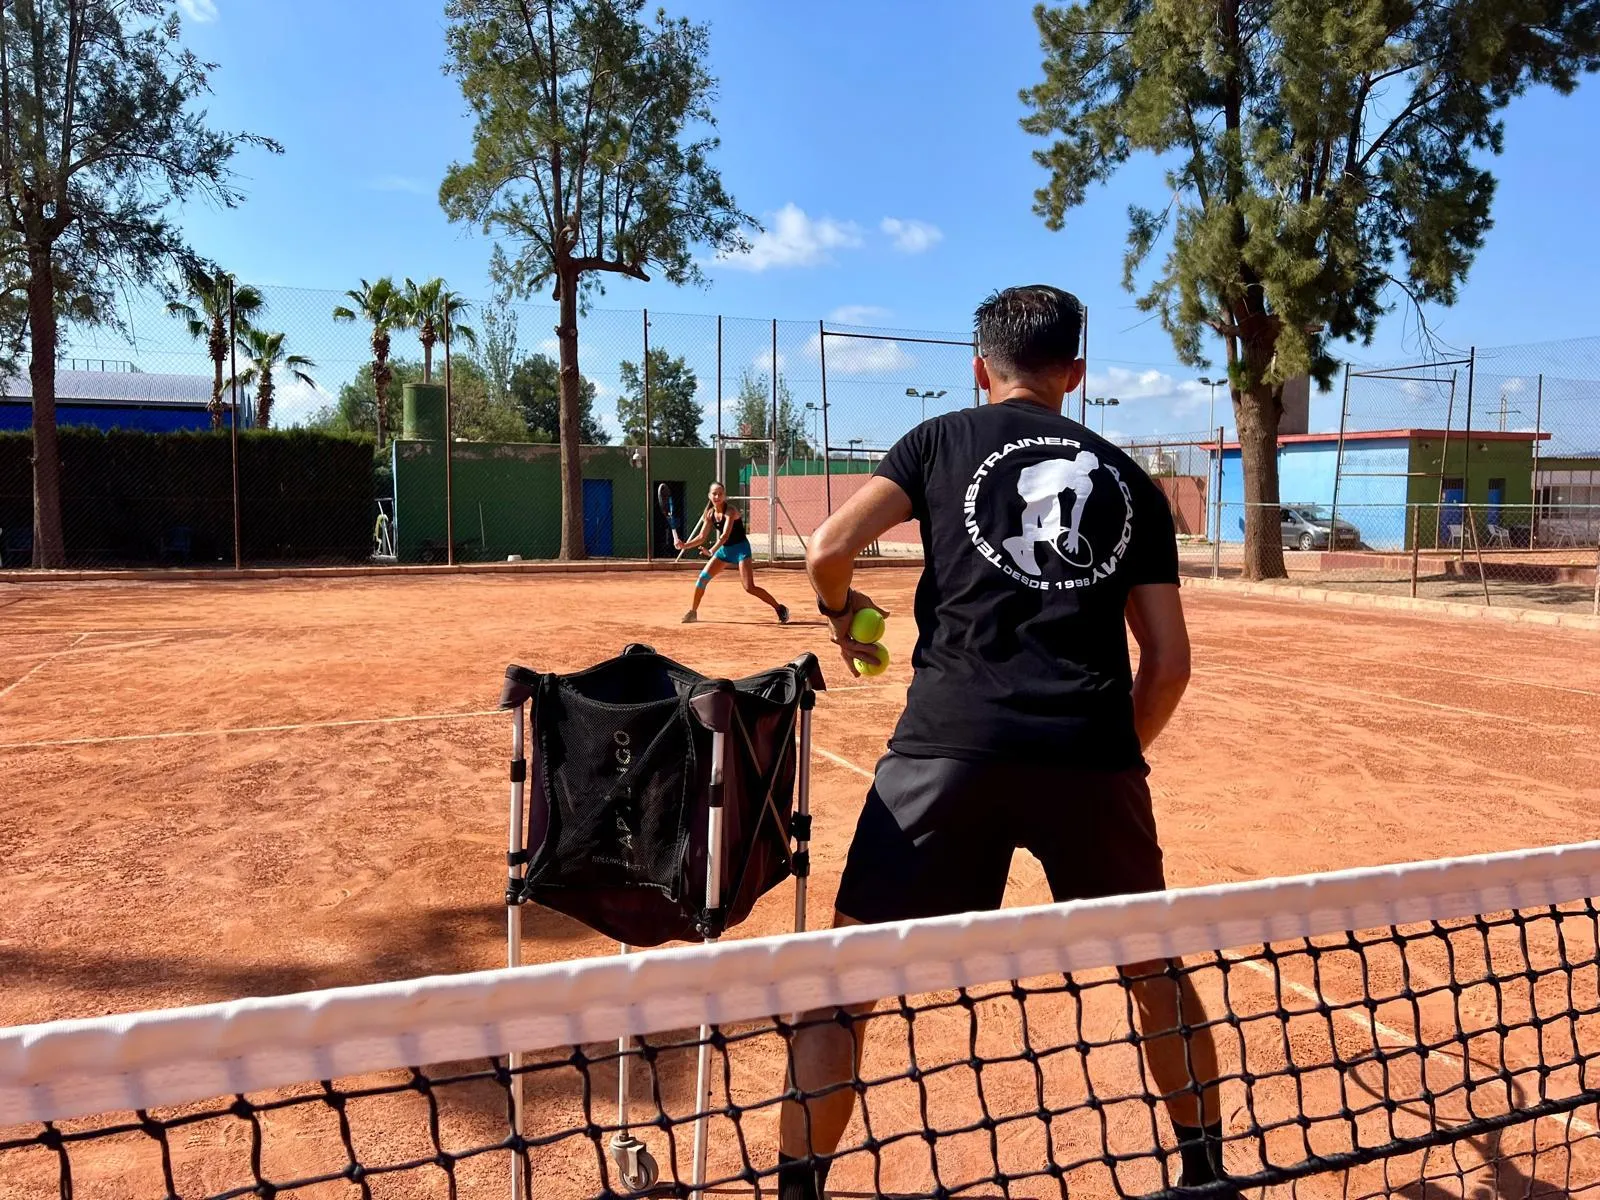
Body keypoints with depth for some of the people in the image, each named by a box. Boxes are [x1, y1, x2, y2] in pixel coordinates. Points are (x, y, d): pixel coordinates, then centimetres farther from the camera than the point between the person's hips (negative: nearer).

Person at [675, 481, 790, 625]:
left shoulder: (730, 511, -20)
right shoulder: (710, 514, 1)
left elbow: (725, 534, -34)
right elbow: (702, 537, 6)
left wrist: (712, 551, -48)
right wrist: (684, 545, -9)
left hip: (740, 548, -7)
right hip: (724, 549, 7)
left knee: (749, 587, -17)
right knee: (703, 577, -1)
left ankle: (780, 609, -8)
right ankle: (692, 612, 14)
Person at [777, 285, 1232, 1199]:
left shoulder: (943, 440, 12)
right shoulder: (1129, 479, 18)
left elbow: (829, 549, 0)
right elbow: (1169, 662, 13)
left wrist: (843, 612, 21)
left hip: (953, 743, -3)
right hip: (1093, 752, 3)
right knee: (1156, 967, 26)